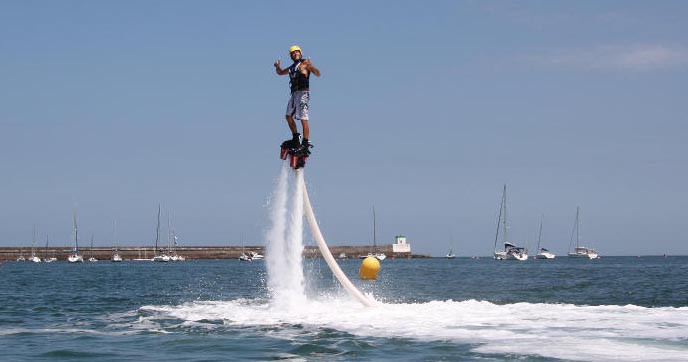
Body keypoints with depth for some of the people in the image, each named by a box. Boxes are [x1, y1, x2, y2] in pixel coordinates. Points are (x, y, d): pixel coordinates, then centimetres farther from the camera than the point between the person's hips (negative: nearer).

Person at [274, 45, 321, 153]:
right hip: (294, 94, 9)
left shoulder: (305, 63, -4)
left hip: (303, 93, -9)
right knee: (289, 116, 12)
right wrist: (277, 67, 12)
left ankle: (305, 144, -11)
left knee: (303, 119, -11)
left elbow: (318, 74, -15)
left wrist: (311, 67, -33)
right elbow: (280, 72, 34)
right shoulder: (292, 67, 19)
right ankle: (295, 139, 21)